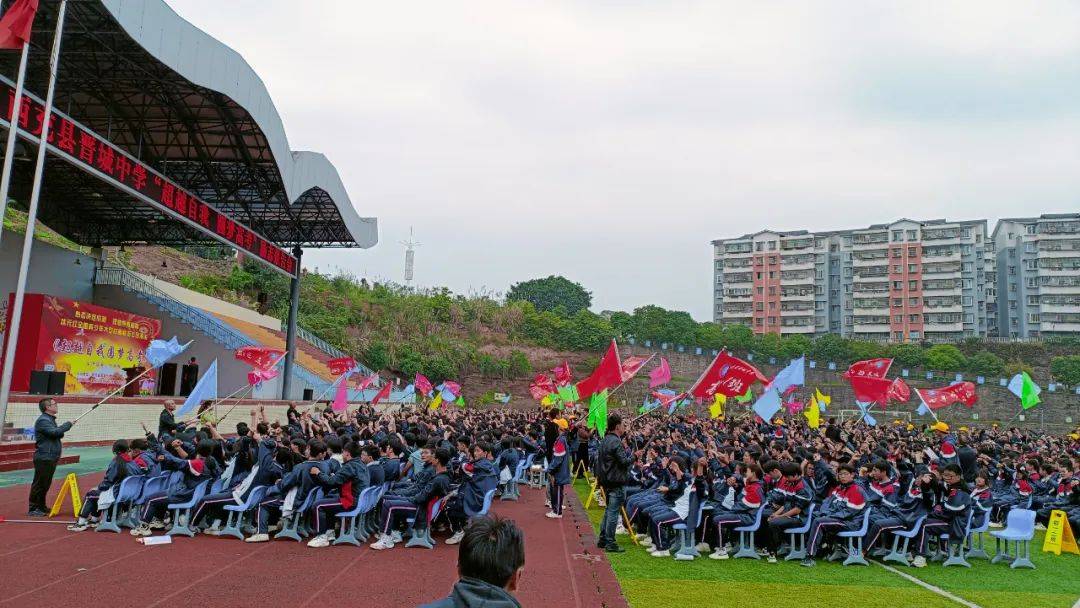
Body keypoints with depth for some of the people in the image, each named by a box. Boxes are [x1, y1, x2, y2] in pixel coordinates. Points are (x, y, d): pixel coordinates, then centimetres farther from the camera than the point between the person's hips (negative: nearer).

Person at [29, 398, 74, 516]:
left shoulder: (50, 419, 18)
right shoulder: (43, 420, -14)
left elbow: (58, 434, 24)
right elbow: (55, 432, -26)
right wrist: (68, 424, -14)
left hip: (51, 458, 10)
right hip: (43, 458, -10)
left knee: (46, 484, 16)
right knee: (39, 483, -5)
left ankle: (41, 507, 25)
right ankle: (33, 509, 1)